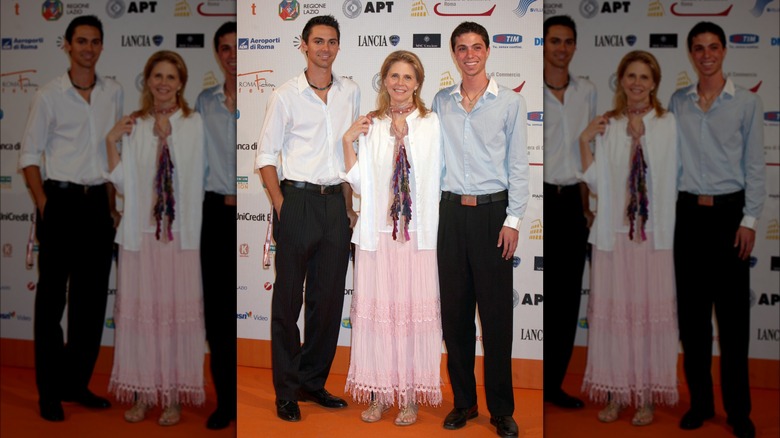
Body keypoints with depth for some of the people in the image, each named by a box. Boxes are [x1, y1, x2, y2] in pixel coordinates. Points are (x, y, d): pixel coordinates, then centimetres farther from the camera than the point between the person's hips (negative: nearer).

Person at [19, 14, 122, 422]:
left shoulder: (114, 93, 9)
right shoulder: (49, 95, -1)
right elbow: (29, 154, -1)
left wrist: (112, 198, 10)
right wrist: (43, 203, -9)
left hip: (98, 203, 4)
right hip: (61, 201, -4)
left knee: (92, 297, 8)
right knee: (52, 297, 2)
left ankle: (77, 383, 21)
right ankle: (49, 391, 12)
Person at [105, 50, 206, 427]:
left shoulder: (194, 123, 0)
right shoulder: (134, 126, 5)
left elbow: (192, 177, -7)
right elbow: (123, 183, 2)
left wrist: (168, 136, -11)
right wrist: (111, 141, -4)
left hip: (180, 233, -2)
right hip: (140, 232, 2)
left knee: (178, 310, 4)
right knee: (139, 309, 6)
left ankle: (174, 395, 17)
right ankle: (142, 392, 21)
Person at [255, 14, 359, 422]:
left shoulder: (351, 93, 11)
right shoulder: (285, 95, 0)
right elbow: (266, 155, 0)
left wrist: (350, 204, 10)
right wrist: (280, 204, -10)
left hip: (336, 202, 4)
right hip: (298, 200, -4)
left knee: (329, 297, 8)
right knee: (288, 298, 0)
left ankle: (313, 382, 22)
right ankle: (286, 391, 11)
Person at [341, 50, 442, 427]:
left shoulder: (429, 123, 2)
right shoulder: (370, 126, 7)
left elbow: (429, 180, -6)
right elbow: (359, 183, 2)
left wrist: (404, 137, -10)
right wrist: (347, 142, -3)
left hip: (416, 233, -2)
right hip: (377, 232, 2)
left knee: (413, 310, 3)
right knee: (375, 309, 6)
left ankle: (411, 395, 17)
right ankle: (379, 392, 20)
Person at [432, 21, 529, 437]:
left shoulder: (510, 102, 1)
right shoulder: (441, 101, 9)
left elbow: (518, 165, 0)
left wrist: (513, 220, -6)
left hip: (492, 211, -3)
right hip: (452, 211, 3)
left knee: (496, 314, 0)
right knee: (454, 309, 7)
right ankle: (463, 400, 21)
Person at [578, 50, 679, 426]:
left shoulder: (667, 124, 1)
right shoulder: (607, 126, 5)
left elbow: (665, 177, -7)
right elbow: (596, 183, 0)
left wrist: (640, 136, -12)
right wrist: (584, 141, -6)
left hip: (653, 233, -1)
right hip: (614, 232, 1)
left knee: (651, 311, 5)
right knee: (612, 309, 6)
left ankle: (647, 396, 18)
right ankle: (615, 393, 19)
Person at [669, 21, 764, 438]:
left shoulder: (747, 102, 0)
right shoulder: (677, 101, 8)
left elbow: (755, 165, 0)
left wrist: (749, 220, -7)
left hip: (729, 212, -2)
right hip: (689, 213, 3)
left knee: (733, 314, 0)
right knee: (691, 310, 7)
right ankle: (699, 400, 19)